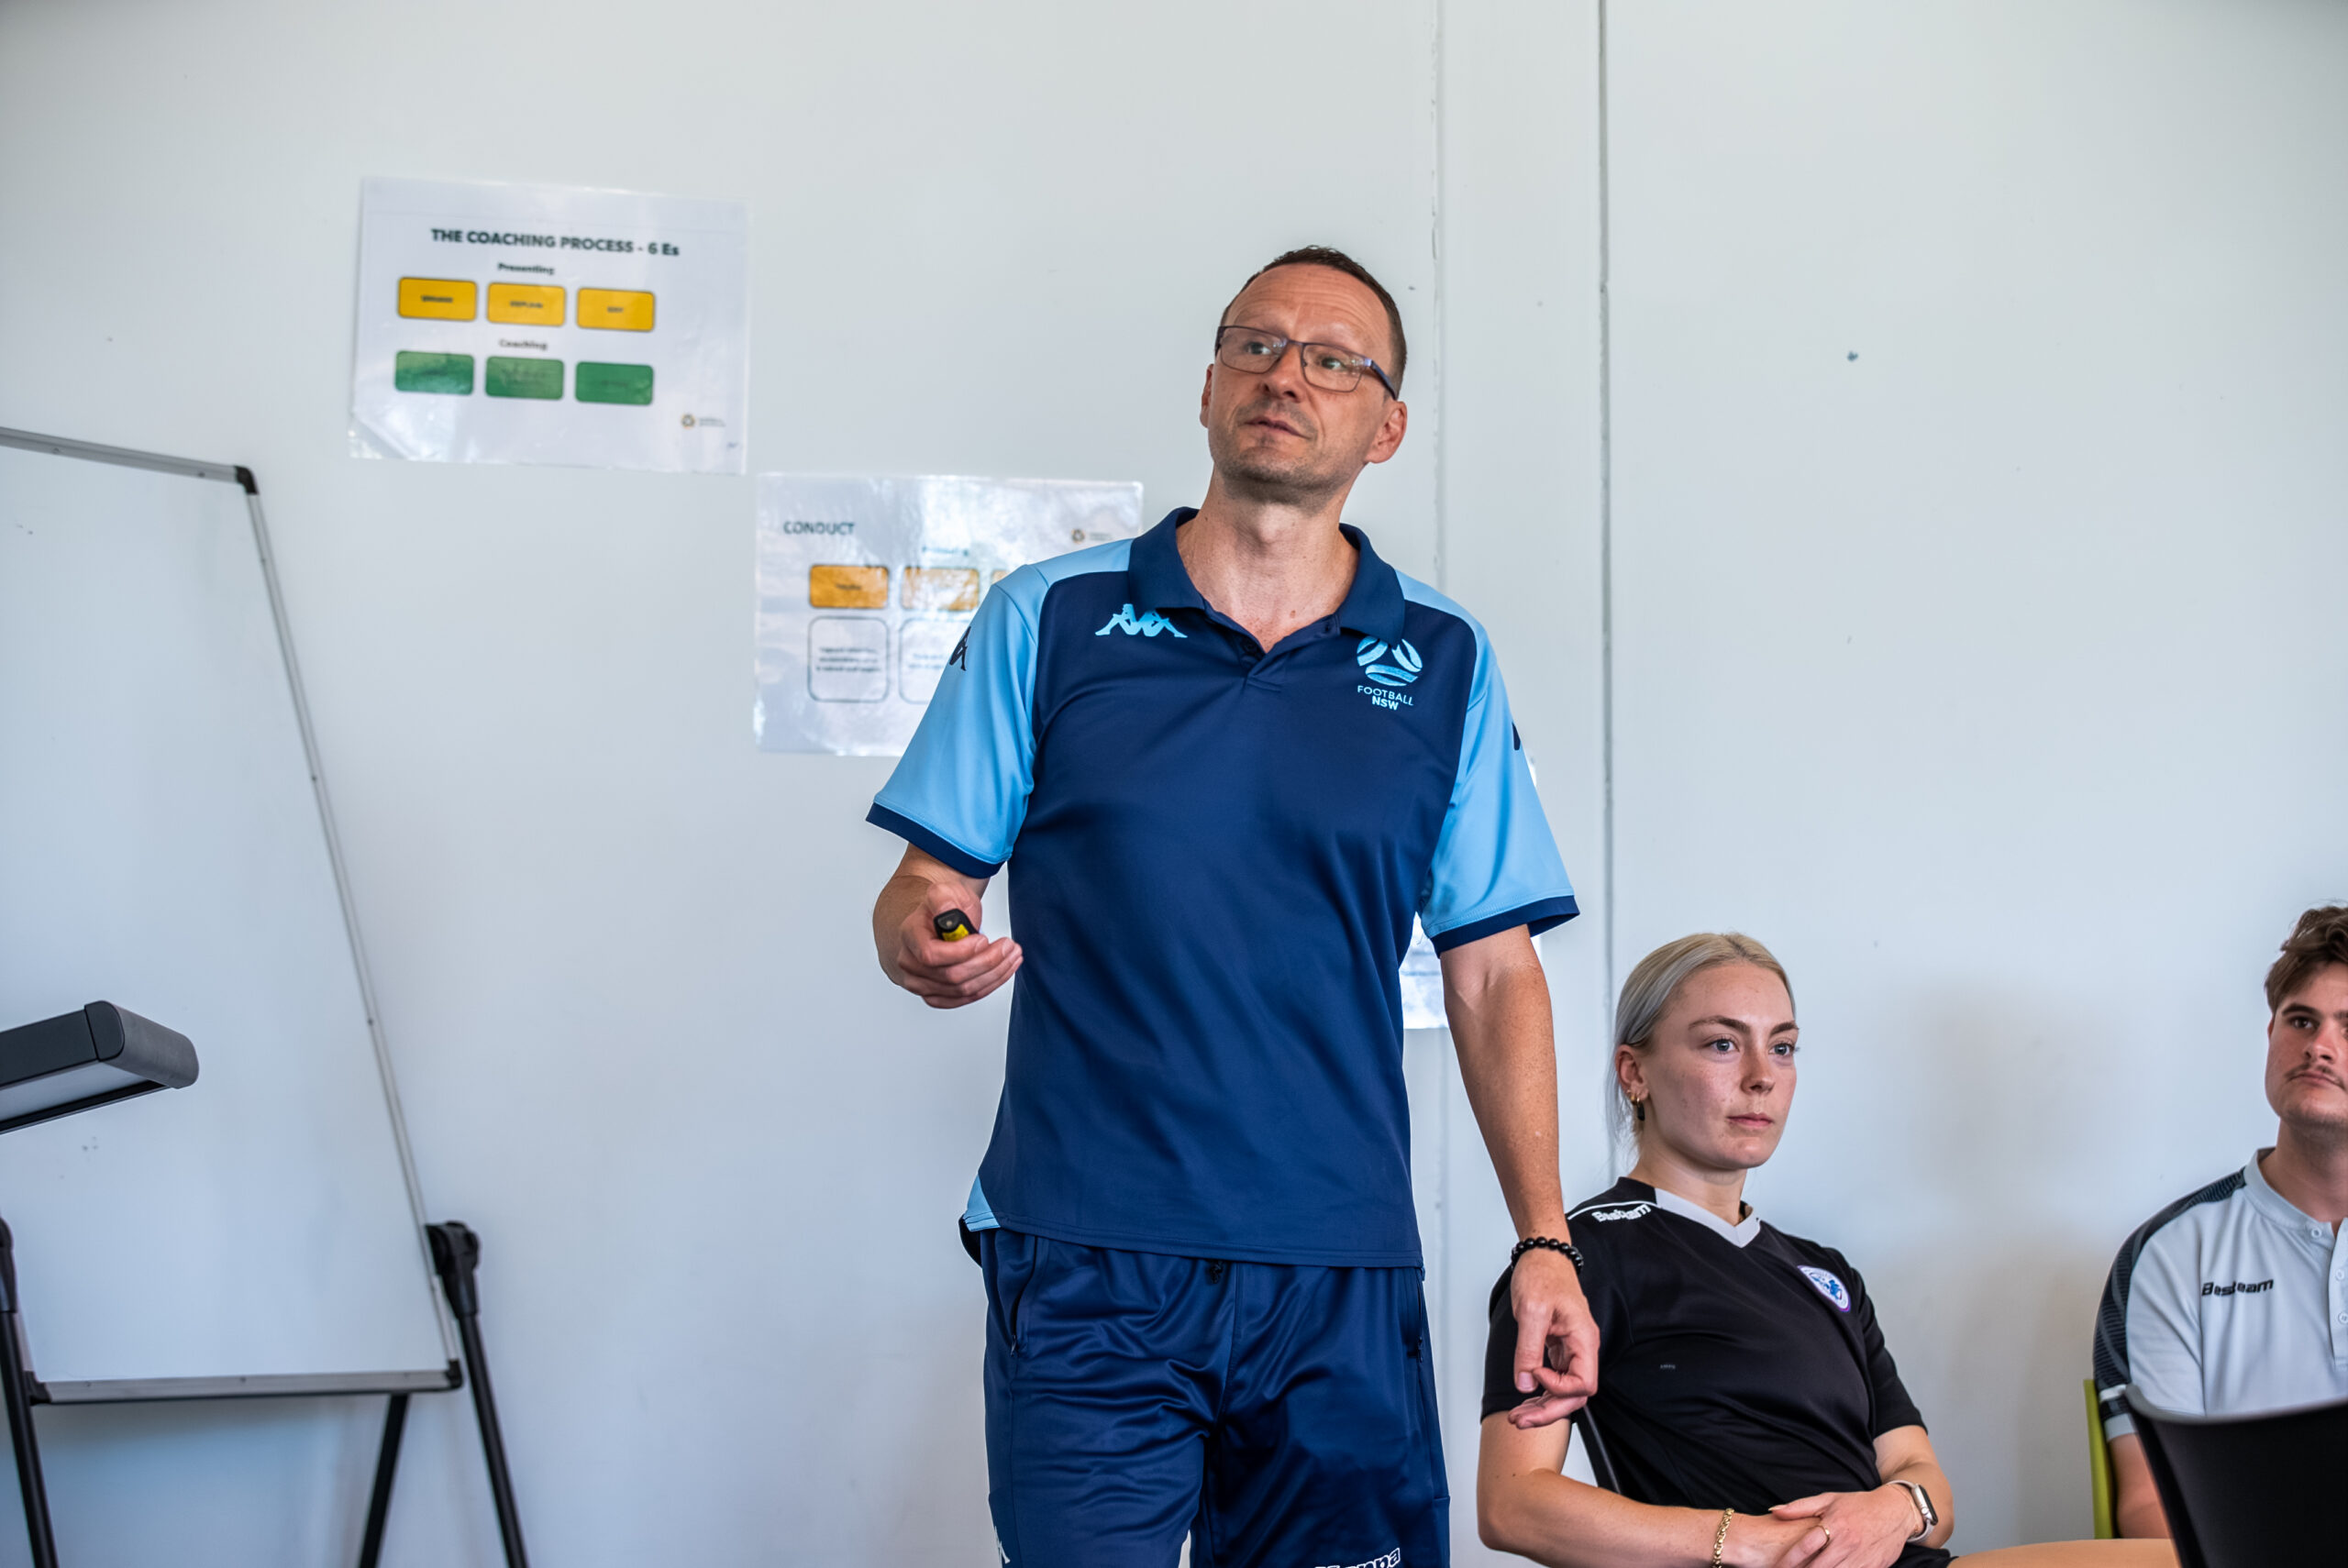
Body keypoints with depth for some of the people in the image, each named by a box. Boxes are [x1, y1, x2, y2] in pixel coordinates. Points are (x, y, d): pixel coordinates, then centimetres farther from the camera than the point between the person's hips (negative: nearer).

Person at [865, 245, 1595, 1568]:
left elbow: (1494, 973, 8)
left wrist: (1545, 1241, 2)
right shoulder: (1048, 619, 5)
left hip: (1343, 1283, 2)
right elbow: (927, 884, 6)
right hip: (1085, 1270, -1)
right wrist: (921, 940, -18)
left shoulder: (1446, 663, 8)